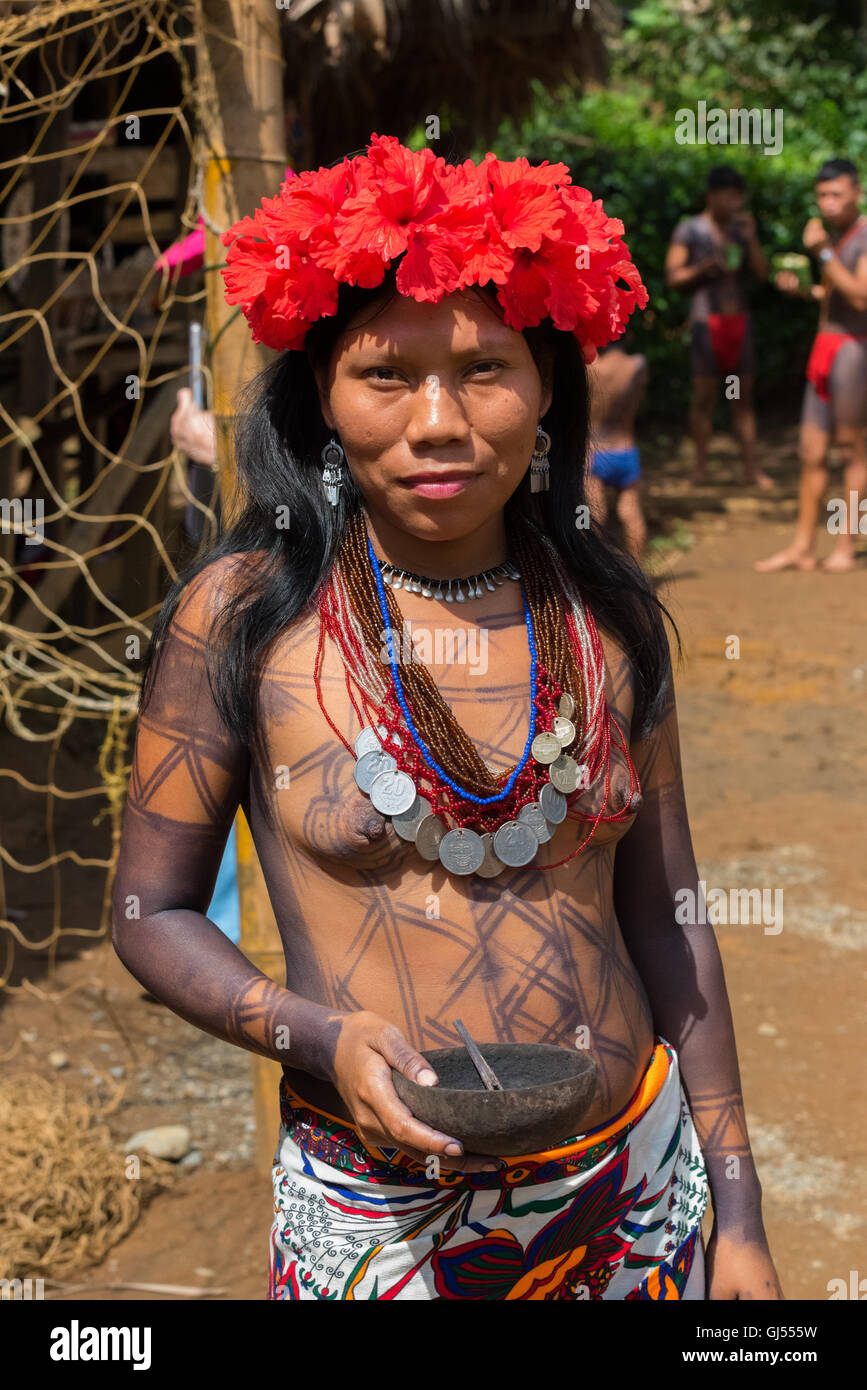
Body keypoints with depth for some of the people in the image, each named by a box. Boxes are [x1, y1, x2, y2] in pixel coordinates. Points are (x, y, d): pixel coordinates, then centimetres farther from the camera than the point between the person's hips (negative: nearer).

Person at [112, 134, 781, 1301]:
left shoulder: (612, 615, -2)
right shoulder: (240, 612, -10)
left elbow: (663, 922, 4)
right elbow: (152, 914, -3)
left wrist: (739, 1218, 6)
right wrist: (323, 1039, -20)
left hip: (642, 1183, 3)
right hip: (375, 1212, -2)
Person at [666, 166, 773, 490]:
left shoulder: (741, 229, 12)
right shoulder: (688, 231, 0)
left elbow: (762, 272, 7)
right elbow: (672, 277, -3)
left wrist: (751, 238, -6)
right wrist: (706, 266, -17)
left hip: (739, 321, 4)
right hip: (707, 320, -4)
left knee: (743, 395, 4)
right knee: (703, 394, -3)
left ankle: (751, 467, 4)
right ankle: (700, 465, 3)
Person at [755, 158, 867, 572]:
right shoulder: (833, 234, 15)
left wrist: (823, 253, -22)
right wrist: (801, 289, 8)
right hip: (825, 350, 8)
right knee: (811, 452, 7)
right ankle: (802, 546, 12)